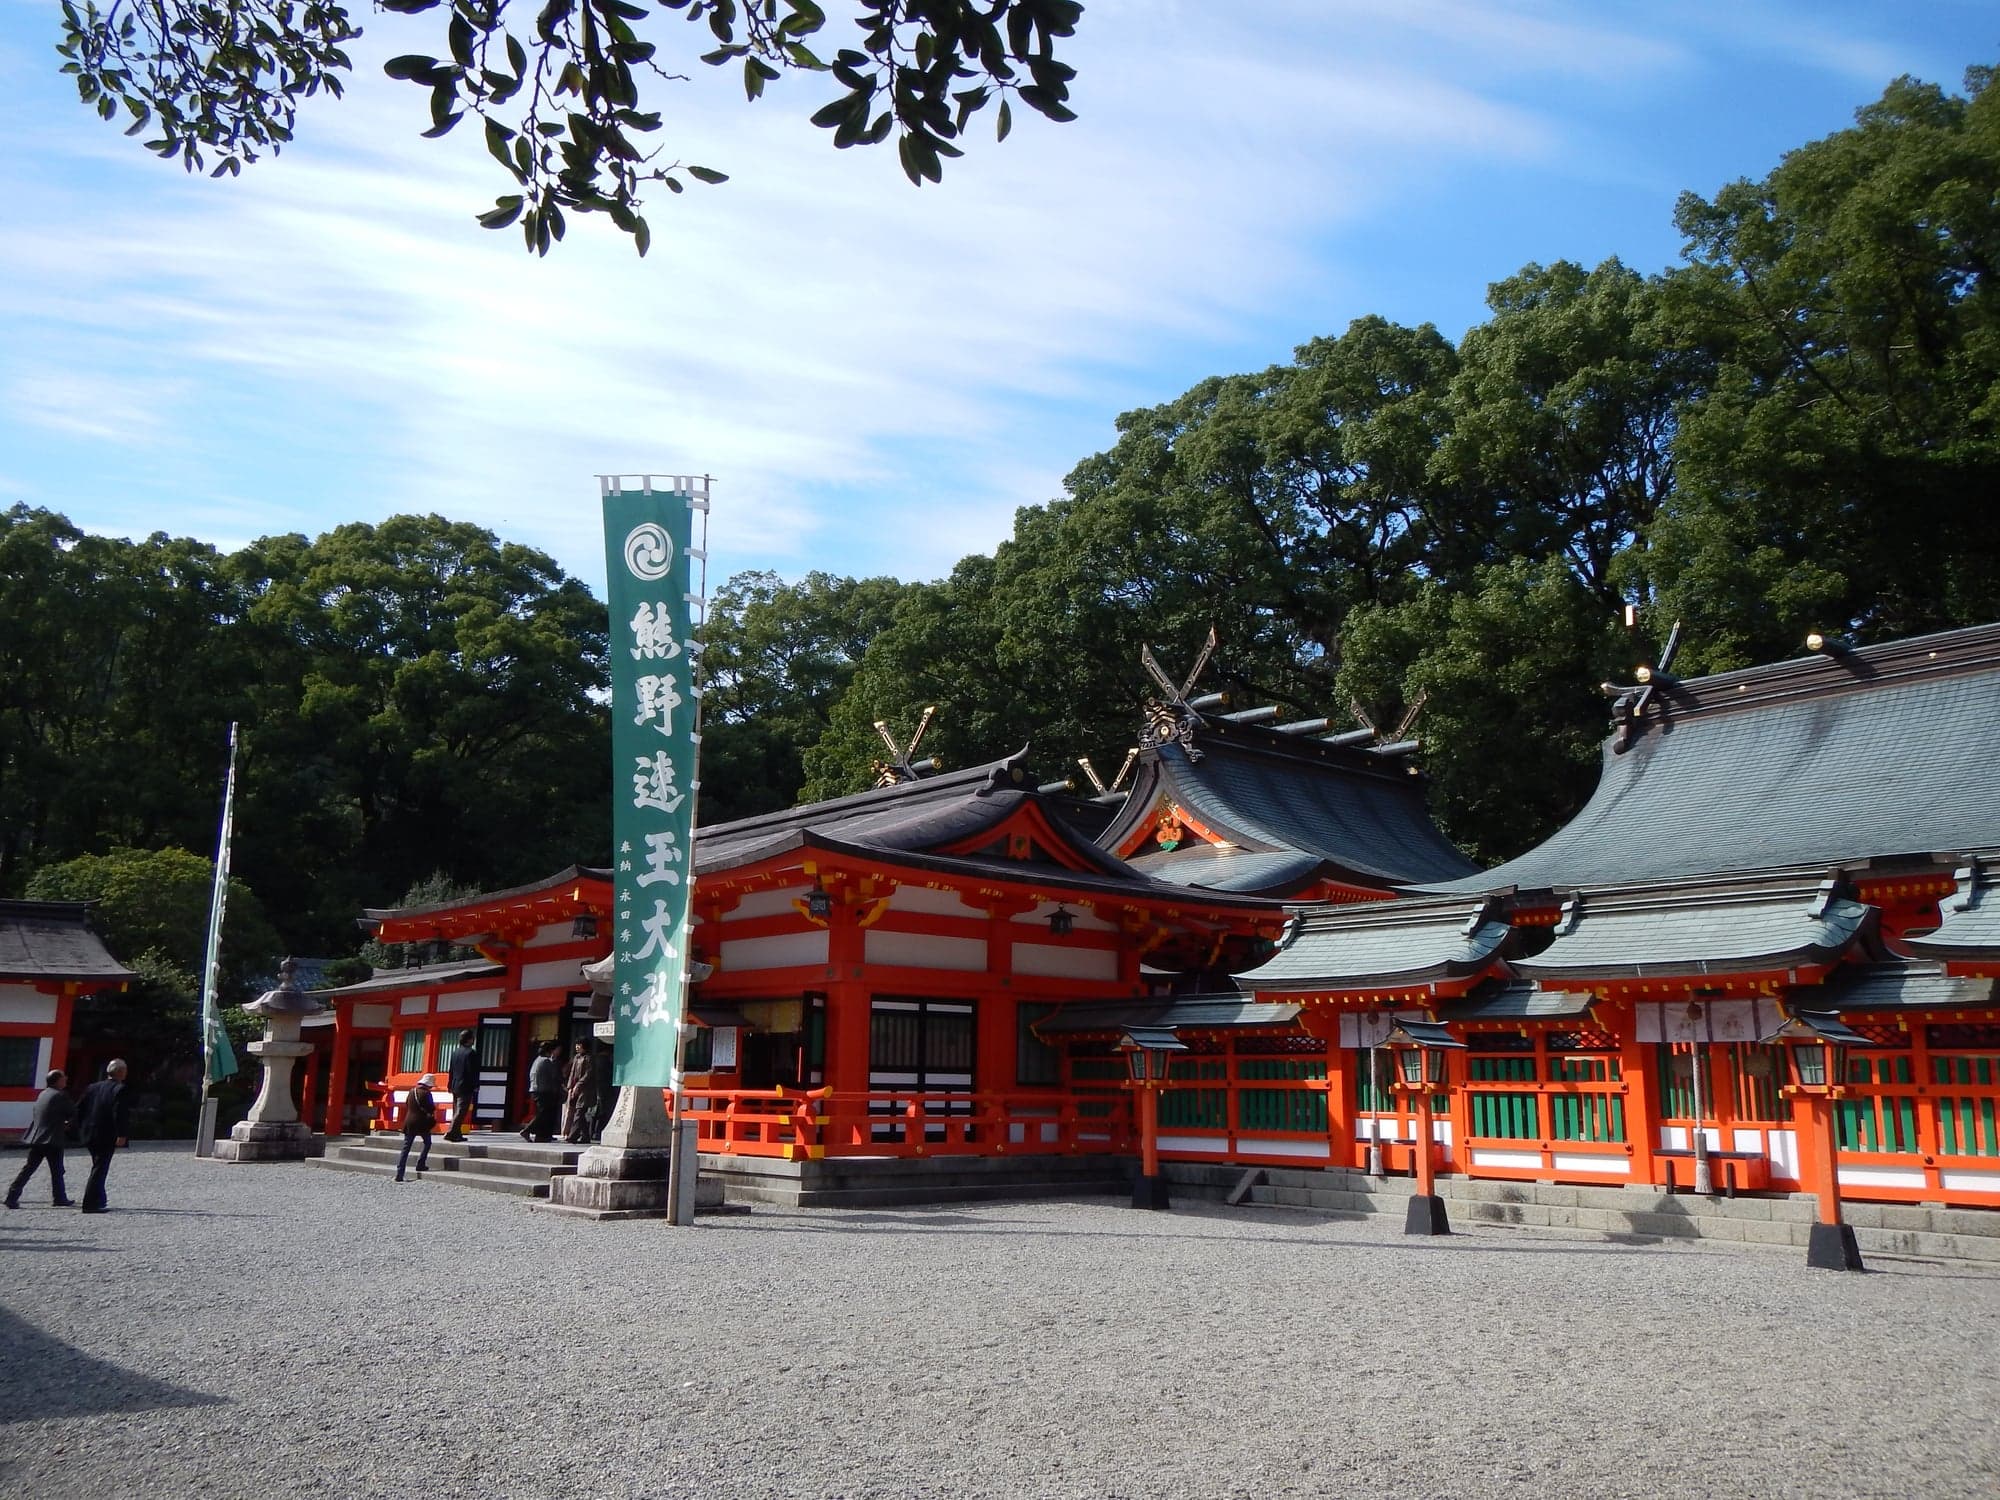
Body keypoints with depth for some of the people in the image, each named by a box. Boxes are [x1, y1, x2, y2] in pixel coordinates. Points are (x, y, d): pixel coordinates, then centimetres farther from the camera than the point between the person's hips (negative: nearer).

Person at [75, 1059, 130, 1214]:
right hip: (106, 1137, -7)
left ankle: (99, 1201, 26)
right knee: (99, 1170, -3)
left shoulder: (92, 1088, 10)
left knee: (98, 1168, 20)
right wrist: (122, 1135, -16)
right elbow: (118, 1113, -20)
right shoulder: (119, 1089, -12)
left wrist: (81, 1130, 17)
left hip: (89, 1135, 7)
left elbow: (79, 1109, 11)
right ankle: (89, 1204, -5)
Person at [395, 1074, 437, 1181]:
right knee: (427, 1143, 18)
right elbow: (431, 1109, -11)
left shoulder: (412, 1091, 7)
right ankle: (420, 1164, 7)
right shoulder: (426, 1094, -12)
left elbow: (406, 1105, 15)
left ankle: (399, 1174, 0)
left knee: (406, 1148, 5)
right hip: (422, 1123, -5)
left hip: (409, 1122, 5)